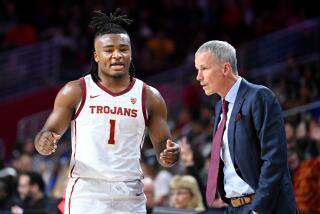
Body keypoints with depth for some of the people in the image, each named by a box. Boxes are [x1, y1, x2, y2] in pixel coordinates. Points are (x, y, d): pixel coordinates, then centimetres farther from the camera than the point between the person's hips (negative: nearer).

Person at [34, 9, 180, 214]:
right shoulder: (75, 92, 1)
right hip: (85, 195, -2)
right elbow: (49, 133, 4)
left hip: (130, 198, 2)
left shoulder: (149, 97, 6)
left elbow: (163, 145, 9)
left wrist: (170, 154, -15)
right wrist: (44, 142, -21)